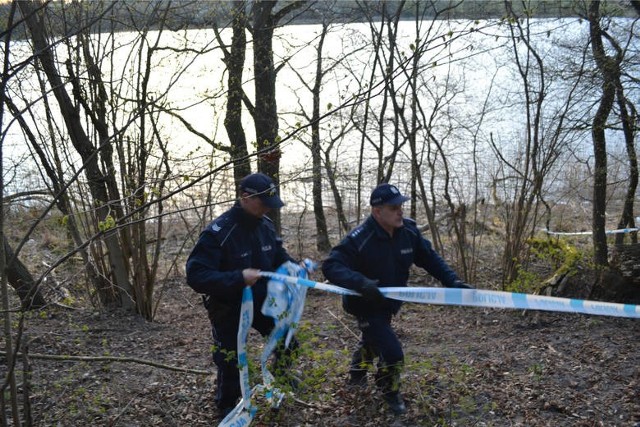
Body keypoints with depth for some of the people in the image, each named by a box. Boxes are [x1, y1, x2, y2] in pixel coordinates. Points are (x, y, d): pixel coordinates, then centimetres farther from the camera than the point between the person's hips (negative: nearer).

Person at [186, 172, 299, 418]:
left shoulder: (265, 225, -6)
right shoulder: (218, 232, -28)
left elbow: (278, 255, 11)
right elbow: (196, 275, -33)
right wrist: (238, 278, -42)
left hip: (262, 301, 6)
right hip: (228, 310, -5)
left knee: (287, 338, 11)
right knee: (230, 362, 7)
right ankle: (226, 408, 35)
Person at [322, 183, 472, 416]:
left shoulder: (409, 230, -14)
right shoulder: (359, 239, -33)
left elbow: (430, 258, -3)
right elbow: (331, 266, -36)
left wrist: (453, 281, -15)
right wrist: (361, 283, -52)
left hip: (389, 302, 7)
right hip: (367, 305, -7)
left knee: (373, 339, 31)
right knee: (392, 352, -12)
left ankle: (357, 374, 62)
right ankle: (390, 392, 21)